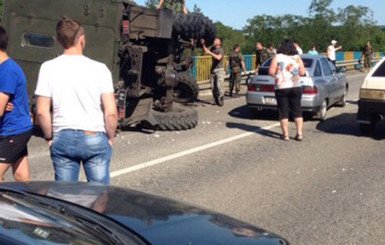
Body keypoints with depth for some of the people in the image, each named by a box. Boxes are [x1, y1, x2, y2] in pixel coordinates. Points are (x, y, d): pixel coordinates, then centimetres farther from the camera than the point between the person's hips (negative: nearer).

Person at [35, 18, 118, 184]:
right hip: (94, 139, -1)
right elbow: (111, 112, -10)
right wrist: (110, 137, 5)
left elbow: (42, 112, -6)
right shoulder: (99, 69, -8)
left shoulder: (48, 68, -4)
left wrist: (49, 137, 9)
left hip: (63, 139, 2)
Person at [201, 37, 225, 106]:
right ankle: (216, 101, 11)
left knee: (219, 86, -15)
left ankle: (221, 101, -8)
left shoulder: (220, 50, -8)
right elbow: (206, 50, 23)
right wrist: (203, 44, 8)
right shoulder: (213, 48, 13)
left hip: (219, 70, -7)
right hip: (213, 70, 7)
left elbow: (218, 57, -25)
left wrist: (210, 53, -26)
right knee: (213, 87, 3)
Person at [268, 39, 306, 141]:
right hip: (296, 87, 3)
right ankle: (299, 133, 7)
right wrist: (295, 71, 12)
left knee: (283, 112, 3)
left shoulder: (277, 57, -3)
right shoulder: (297, 58, 5)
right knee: (297, 111, 9)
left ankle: (285, 134, 3)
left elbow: (271, 72, -10)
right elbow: (302, 72, -5)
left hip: (281, 88, -2)